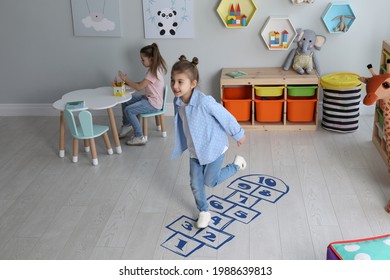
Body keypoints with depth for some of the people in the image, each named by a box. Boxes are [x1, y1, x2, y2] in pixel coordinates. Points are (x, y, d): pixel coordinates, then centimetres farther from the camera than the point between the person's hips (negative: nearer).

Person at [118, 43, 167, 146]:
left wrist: (126, 79, -9)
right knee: (125, 102, 11)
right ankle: (127, 125, 27)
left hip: (153, 103, -10)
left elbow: (139, 87, -21)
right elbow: (142, 83, 12)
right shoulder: (154, 69, 7)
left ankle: (139, 137, -12)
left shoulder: (154, 72, -23)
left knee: (128, 110, -20)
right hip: (148, 98, 10)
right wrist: (128, 82, 0)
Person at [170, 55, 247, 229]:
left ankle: (237, 164, 29)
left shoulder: (204, 101, -33)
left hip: (214, 147, -6)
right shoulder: (178, 101, -12)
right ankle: (203, 211, 36)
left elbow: (225, 117, -20)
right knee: (195, 184, 11)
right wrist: (181, 146, 17)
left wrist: (239, 135, -7)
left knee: (210, 182, 6)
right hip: (195, 150, 6)